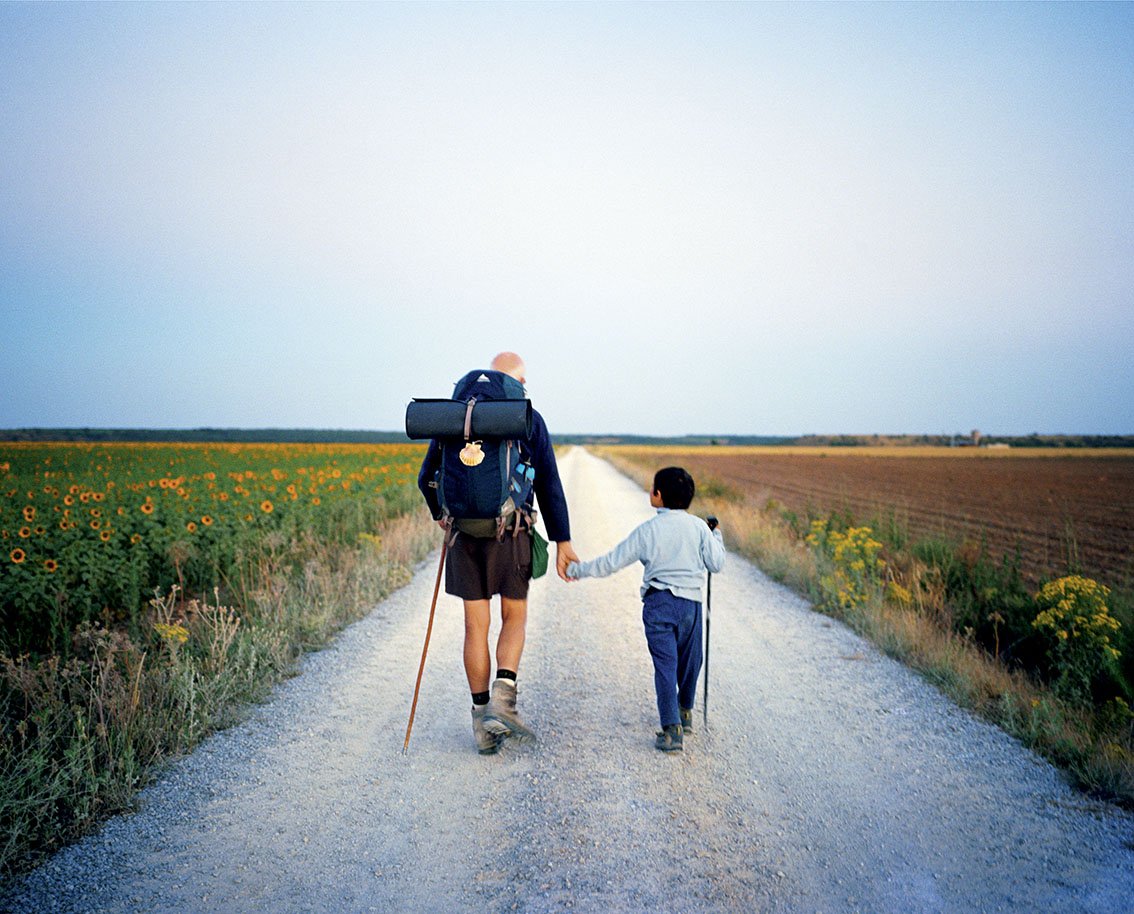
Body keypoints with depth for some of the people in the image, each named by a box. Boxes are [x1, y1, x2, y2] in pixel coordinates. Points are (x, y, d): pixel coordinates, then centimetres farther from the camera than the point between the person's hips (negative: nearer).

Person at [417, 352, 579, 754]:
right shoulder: (529, 420, -1)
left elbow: (427, 477, 14)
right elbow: (549, 486, -4)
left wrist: (440, 514, 32)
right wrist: (562, 542, -1)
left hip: (465, 533, 2)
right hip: (512, 536, -2)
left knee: (476, 625, 8)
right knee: (515, 618, 16)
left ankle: (482, 719, 12)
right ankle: (503, 695, -3)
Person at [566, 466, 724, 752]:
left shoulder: (647, 531, -3)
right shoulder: (698, 527, 0)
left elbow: (612, 562, 0)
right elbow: (717, 563, 4)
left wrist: (579, 570, 13)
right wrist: (716, 537, 22)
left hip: (657, 602, -2)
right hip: (690, 602, 2)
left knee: (665, 664, -2)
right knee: (689, 661, 19)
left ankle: (672, 730, -8)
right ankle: (685, 712, 38)